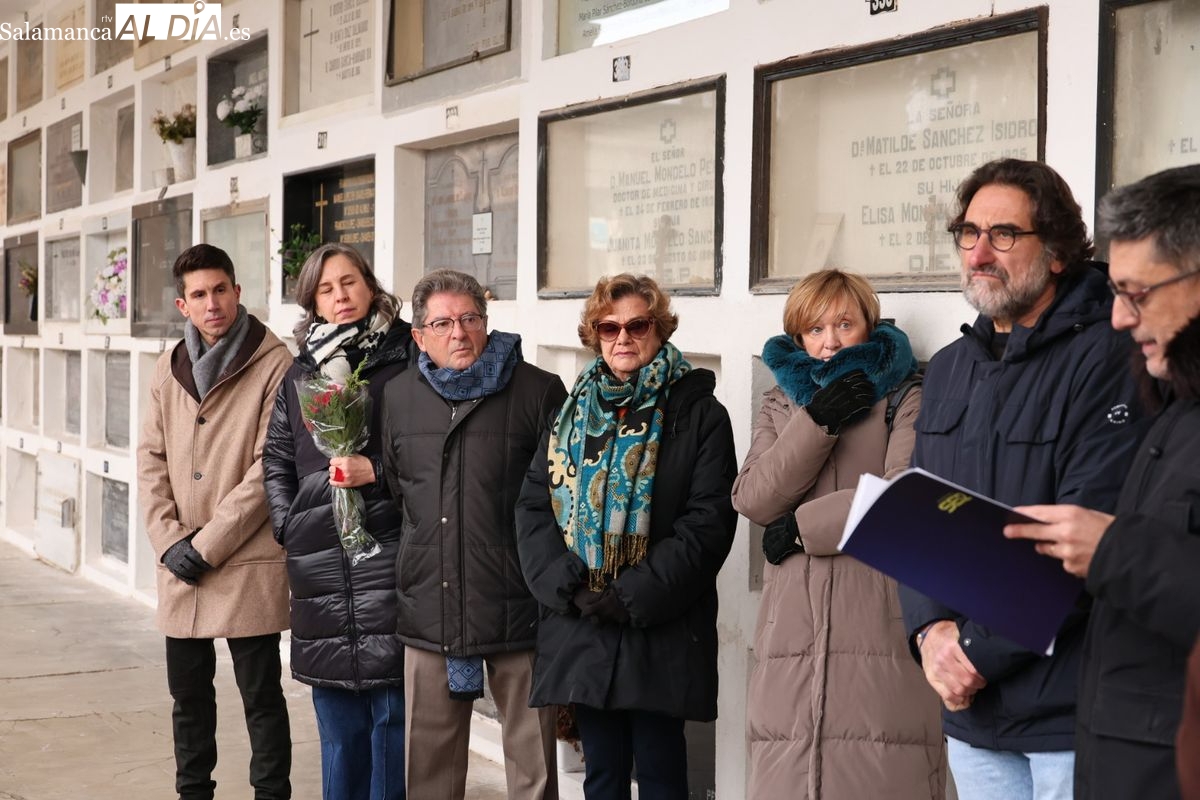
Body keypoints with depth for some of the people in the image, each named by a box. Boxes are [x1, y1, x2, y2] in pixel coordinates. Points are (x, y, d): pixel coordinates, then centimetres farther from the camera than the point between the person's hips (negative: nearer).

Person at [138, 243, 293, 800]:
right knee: (188, 692, 14)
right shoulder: (169, 371, 10)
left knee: (261, 695, 2)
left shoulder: (274, 365, -8)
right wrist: (170, 542, -5)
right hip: (179, 568, 6)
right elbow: (151, 461, 9)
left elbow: (270, 468, -13)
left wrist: (206, 544, -13)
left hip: (249, 565, -5)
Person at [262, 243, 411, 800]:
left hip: (387, 551, -4)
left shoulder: (405, 362, -1)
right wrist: (288, 526, 7)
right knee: (336, 713, 12)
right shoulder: (300, 374, 14)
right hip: (319, 562, 4)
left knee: (391, 709, -1)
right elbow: (276, 460, 17)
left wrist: (377, 471, -14)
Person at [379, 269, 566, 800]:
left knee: (531, 757, 3)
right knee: (430, 756, 12)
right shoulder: (398, 397, 9)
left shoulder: (539, 392, -3)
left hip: (516, 608, -4)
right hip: (430, 610, 4)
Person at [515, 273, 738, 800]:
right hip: (580, 628, 4)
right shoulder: (573, 412, 13)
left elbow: (708, 521, -10)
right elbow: (534, 504, 6)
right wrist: (563, 584, -10)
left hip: (662, 632, -4)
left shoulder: (699, 415, -1)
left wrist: (635, 596, -16)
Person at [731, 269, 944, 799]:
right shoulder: (780, 404, 21)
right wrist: (818, 420, -5)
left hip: (880, 631, -3)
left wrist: (801, 526, -4)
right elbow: (752, 499, 5)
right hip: (793, 632, 3)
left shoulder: (905, 398, 9)